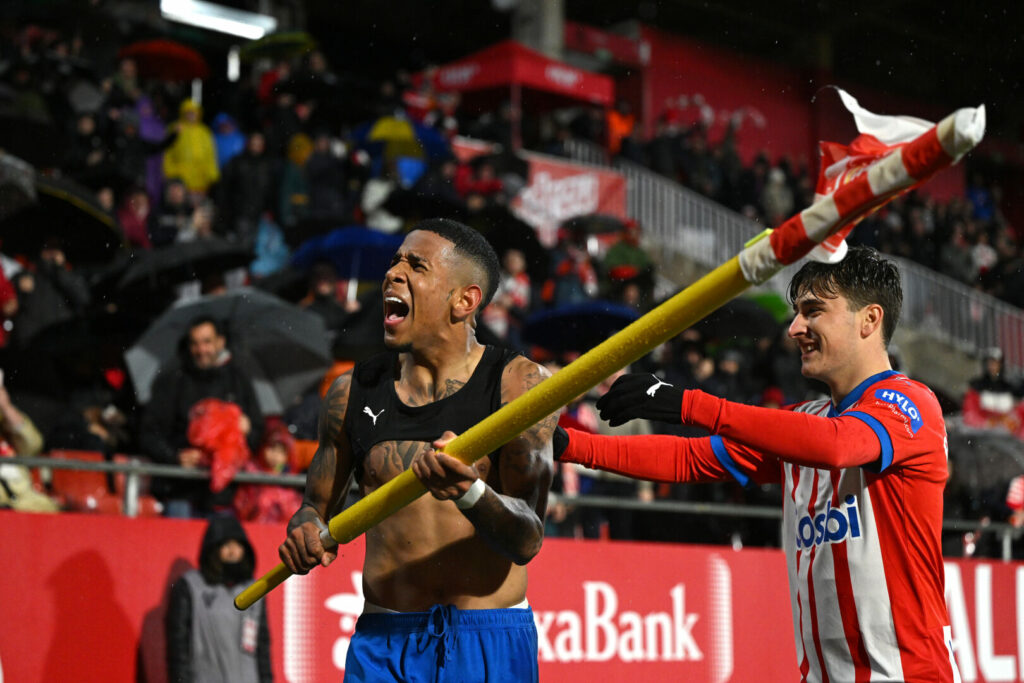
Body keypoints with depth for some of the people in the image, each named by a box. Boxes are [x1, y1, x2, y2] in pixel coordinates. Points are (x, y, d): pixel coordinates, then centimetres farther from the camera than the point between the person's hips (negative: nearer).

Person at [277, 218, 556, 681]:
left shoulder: (520, 384, -5)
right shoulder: (352, 391, 6)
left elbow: (527, 541, -13)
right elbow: (315, 507, 17)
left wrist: (470, 493, -31)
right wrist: (306, 535, -5)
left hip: (489, 642, -2)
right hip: (381, 642, 3)